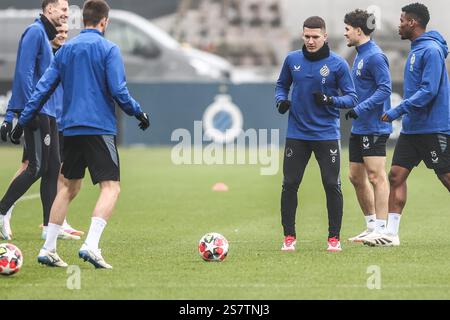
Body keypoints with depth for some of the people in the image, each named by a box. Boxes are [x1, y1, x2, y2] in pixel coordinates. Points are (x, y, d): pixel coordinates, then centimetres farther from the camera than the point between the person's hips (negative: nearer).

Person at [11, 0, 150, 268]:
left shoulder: (65, 49, 12)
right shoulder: (109, 49, -5)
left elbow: (44, 88, 10)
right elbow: (118, 91, -11)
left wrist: (23, 121, 13)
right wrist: (139, 113, 4)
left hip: (71, 128, 6)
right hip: (100, 128, -6)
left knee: (70, 187, 17)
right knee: (111, 187, -7)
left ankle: (48, 249, 15)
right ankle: (91, 245, -24)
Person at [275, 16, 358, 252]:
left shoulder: (338, 64, -5)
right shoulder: (292, 60, 3)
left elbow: (351, 98, -4)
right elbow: (282, 85, 19)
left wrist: (330, 100, -22)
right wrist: (281, 100, -3)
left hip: (327, 134, -2)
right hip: (297, 133, 2)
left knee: (332, 186, -3)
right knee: (289, 184, 0)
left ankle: (334, 238, 9)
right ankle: (289, 237, 11)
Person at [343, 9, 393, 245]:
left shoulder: (374, 56, -14)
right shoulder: (360, 56, 16)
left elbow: (385, 89, -20)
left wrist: (359, 109, -24)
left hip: (374, 128, -10)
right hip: (359, 129, 10)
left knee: (376, 176, -10)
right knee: (356, 177, 12)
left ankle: (381, 229, -9)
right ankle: (372, 226, 19)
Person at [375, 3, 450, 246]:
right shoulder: (415, 50, 15)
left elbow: (429, 90, -22)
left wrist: (397, 111, -22)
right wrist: (402, 112, 19)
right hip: (411, 129, 9)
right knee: (396, 175, 2)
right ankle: (391, 233, 3)